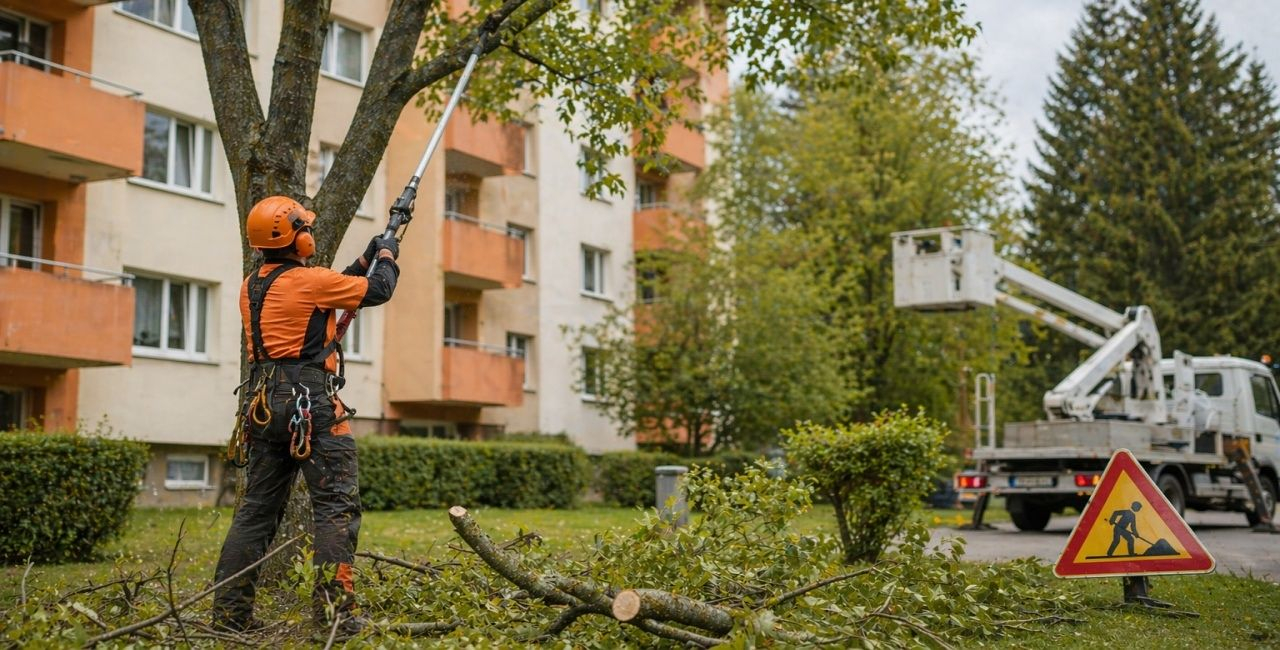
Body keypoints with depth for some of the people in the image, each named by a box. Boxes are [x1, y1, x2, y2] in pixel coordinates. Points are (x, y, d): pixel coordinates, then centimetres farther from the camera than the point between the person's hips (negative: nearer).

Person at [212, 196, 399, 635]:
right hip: (312, 405, -8)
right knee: (337, 505, -4)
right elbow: (377, 291, -1)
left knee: (258, 508, 12)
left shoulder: (252, 287, 13)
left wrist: (363, 261, 28)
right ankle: (335, 610, -8)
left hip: (264, 405, 8)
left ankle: (230, 611, 13)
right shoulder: (309, 280, -10)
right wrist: (386, 256, 18)